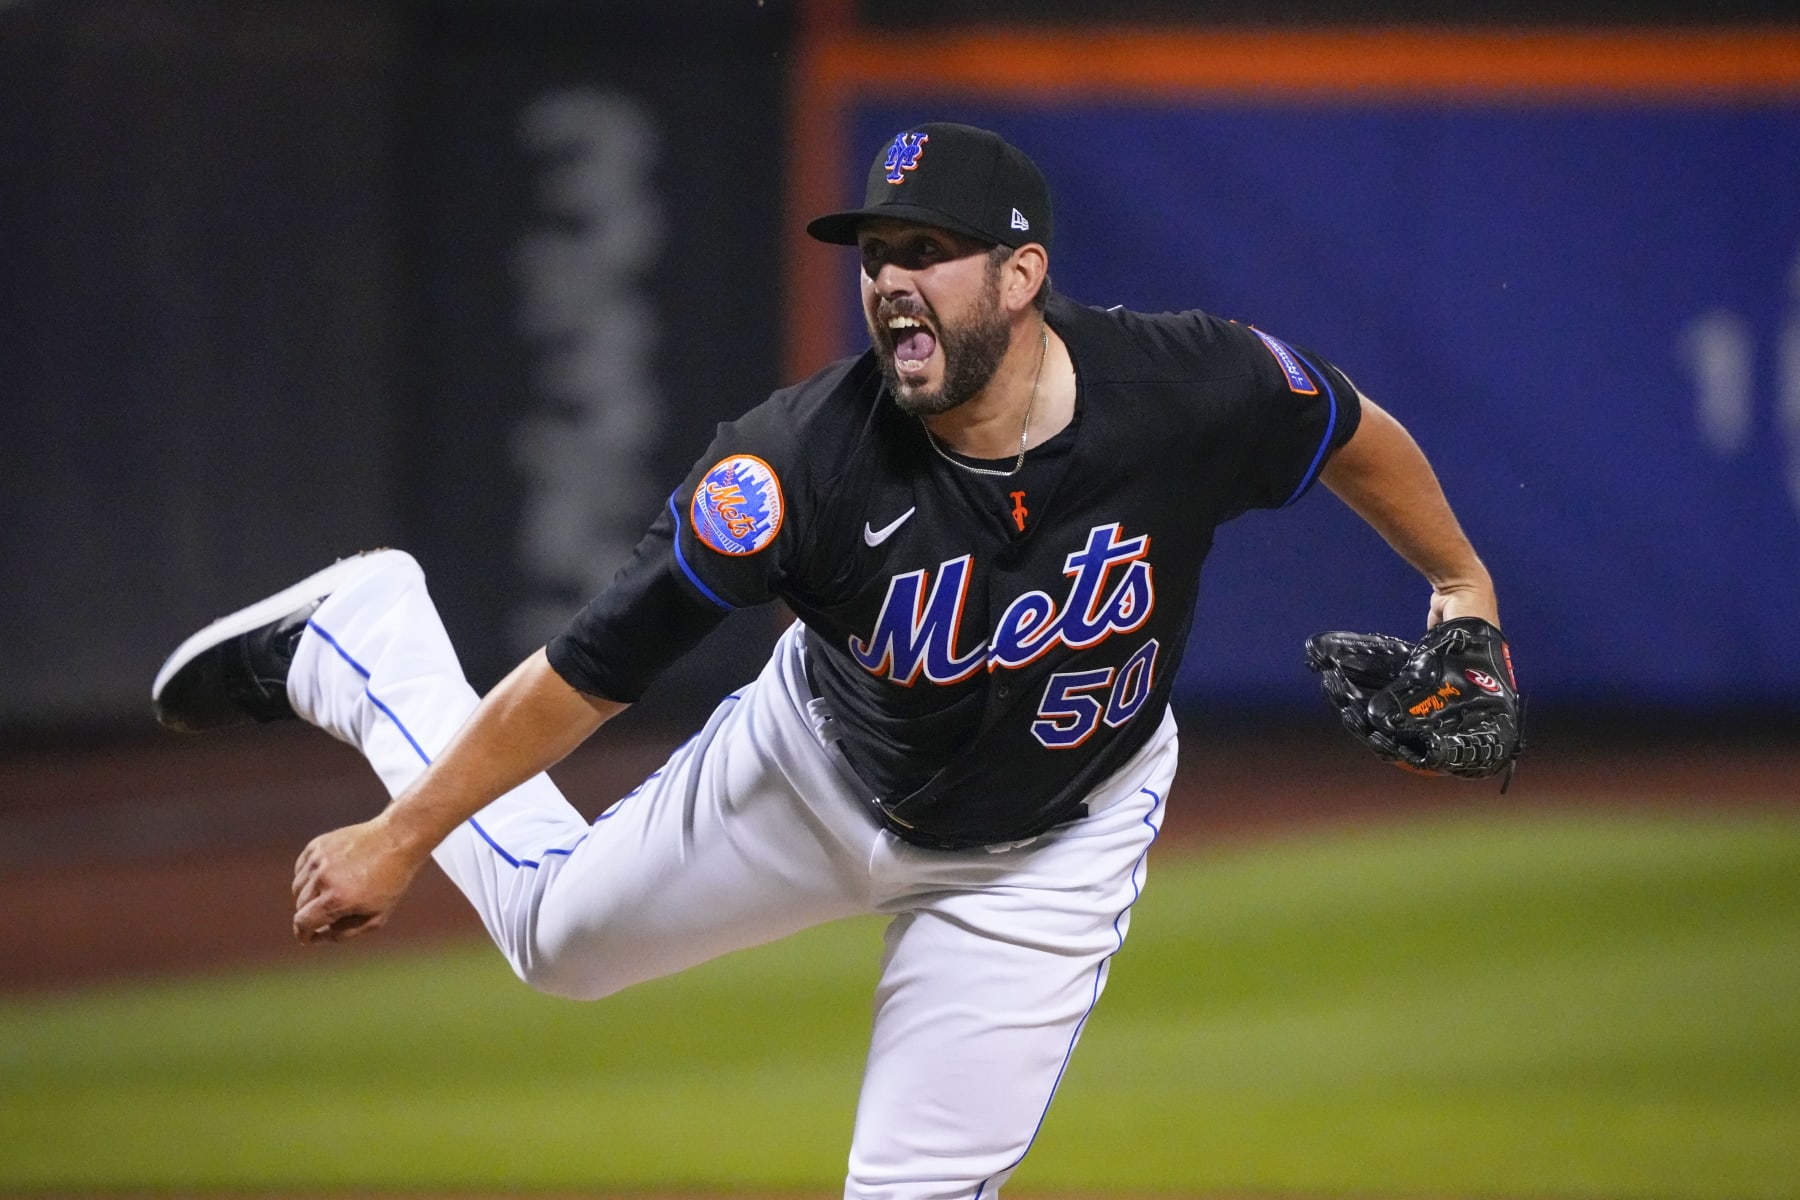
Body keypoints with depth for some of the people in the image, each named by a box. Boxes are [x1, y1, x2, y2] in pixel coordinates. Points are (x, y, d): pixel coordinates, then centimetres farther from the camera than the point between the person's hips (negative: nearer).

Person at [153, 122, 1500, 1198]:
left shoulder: (1190, 391, -32)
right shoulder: (803, 462, -35)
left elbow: (1349, 428, -9)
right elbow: (593, 668, -27)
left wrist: (1461, 583, 6)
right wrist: (402, 839, -24)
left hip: (1052, 845, 0)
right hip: (820, 767, 0)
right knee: (561, 927, 19)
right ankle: (358, 636, 40)